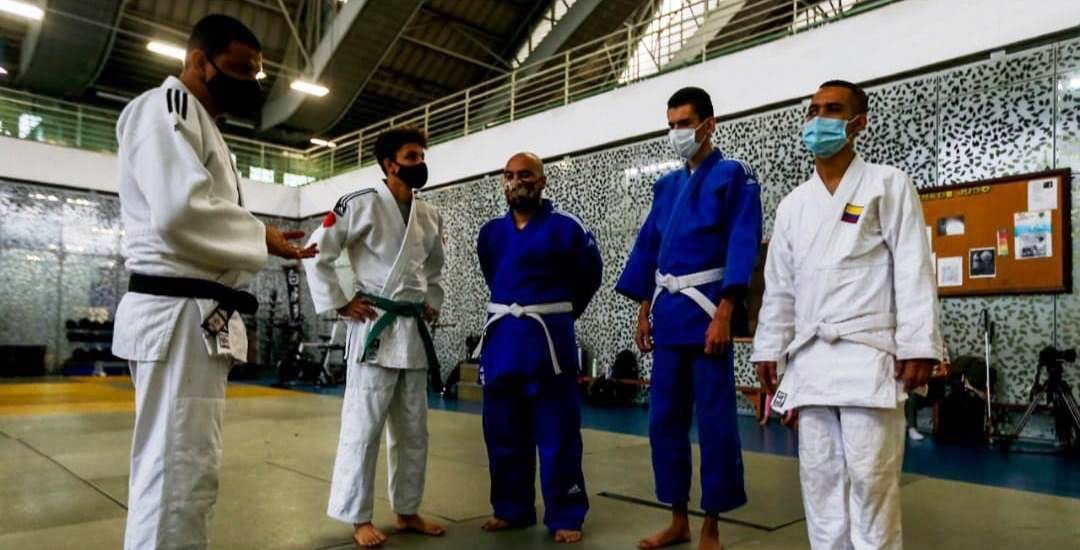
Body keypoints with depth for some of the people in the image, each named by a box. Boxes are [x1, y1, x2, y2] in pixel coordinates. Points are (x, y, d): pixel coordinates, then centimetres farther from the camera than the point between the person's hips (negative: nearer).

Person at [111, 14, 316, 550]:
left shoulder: (198, 123, 25)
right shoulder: (164, 108, -7)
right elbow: (180, 211, -23)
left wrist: (260, 240, 11)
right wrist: (261, 237, -12)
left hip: (200, 318, 11)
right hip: (180, 316, -11)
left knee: (190, 468, 17)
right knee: (178, 472, -7)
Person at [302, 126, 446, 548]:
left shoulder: (430, 215, 11)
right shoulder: (362, 203, -9)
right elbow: (318, 253, -10)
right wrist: (340, 305, -11)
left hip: (414, 330, 7)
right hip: (374, 327, -7)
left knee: (413, 430, 13)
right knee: (363, 427, -1)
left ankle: (407, 511, 27)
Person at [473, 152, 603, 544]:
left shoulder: (565, 228, -5)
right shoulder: (490, 233, 9)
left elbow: (588, 276, 7)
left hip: (548, 339, -5)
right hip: (501, 340, 5)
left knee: (557, 436, 1)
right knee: (503, 433, 12)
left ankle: (565, 518, 15)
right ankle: (511, 509, 27)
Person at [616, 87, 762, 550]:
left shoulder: (733, 176, -1)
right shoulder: (666, 185, 16)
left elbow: (741, 248, -10)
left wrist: (723, 315, -18)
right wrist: (644, 311, 11)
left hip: (707, 310, -6)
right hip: (667, 312, 6)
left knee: (714, 420, 0)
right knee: (665, 418, 9)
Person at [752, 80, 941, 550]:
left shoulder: (888, 184, 5)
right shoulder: (793, 204, 16)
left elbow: (913, 268, -3)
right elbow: (779, 285, 16)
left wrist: (918, 346, -11)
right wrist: (768, 350, 11)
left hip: (868, 353, -4)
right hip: (809, 357, 5)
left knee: (870, 477, -4)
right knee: (818, 475, 8)